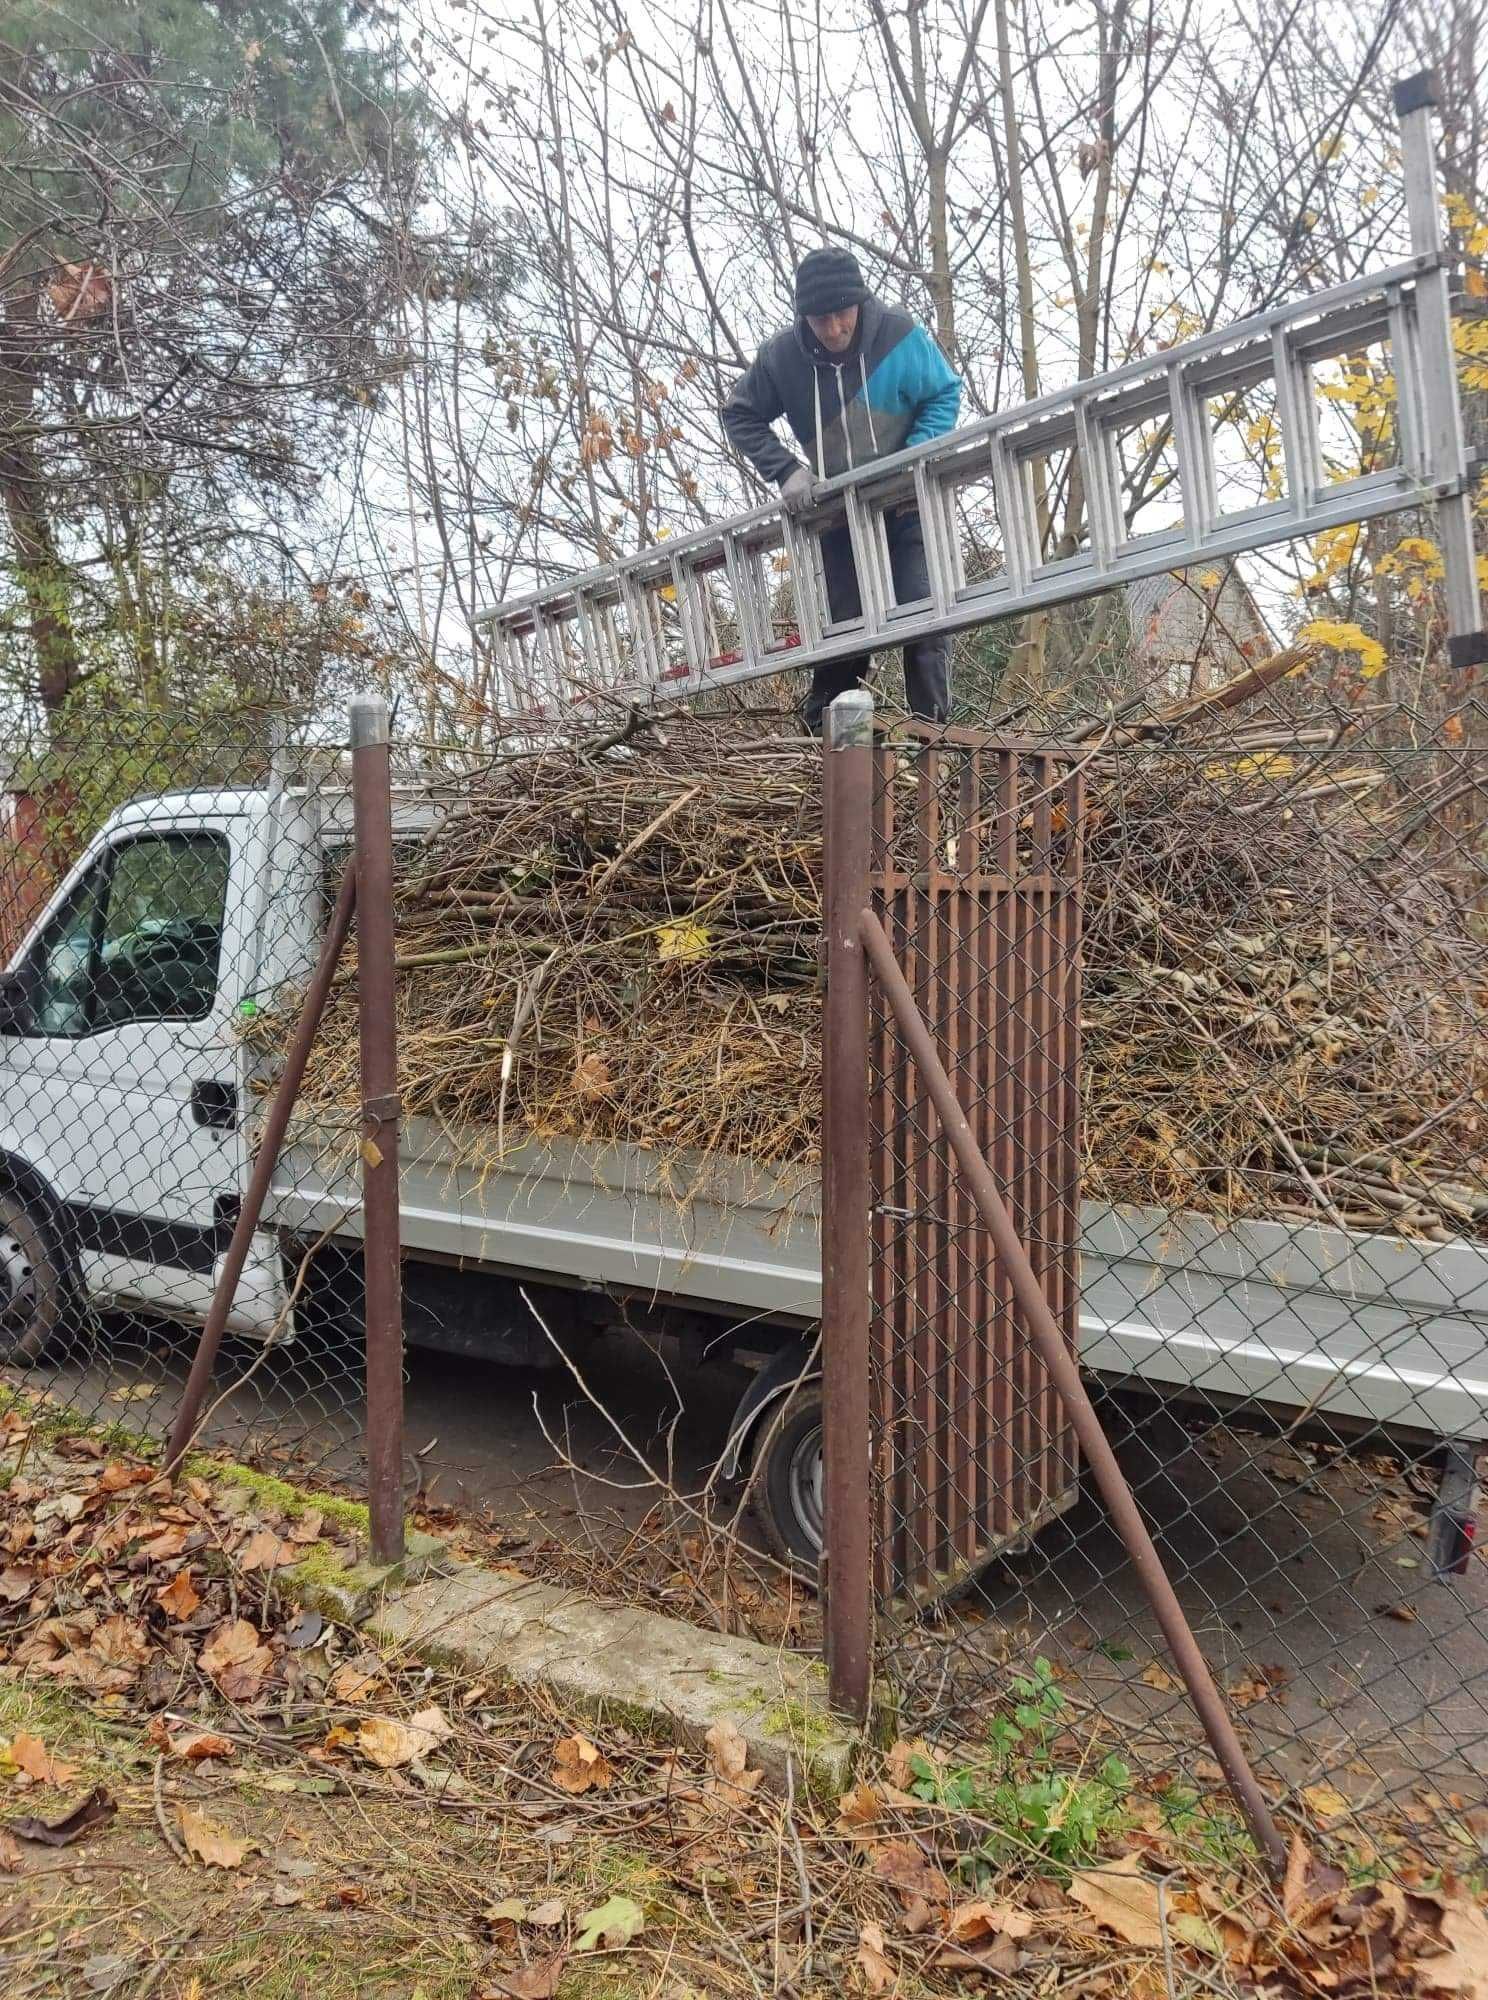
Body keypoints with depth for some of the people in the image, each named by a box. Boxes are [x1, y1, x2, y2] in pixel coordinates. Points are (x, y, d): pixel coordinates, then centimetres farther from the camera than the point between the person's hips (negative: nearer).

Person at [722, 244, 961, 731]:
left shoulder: (900, 335, -17)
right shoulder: (782, 356, -13)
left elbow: (946, 393, -6)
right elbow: (740, 416, 0)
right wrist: (786, 471, -14)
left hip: (907, 504, -2)